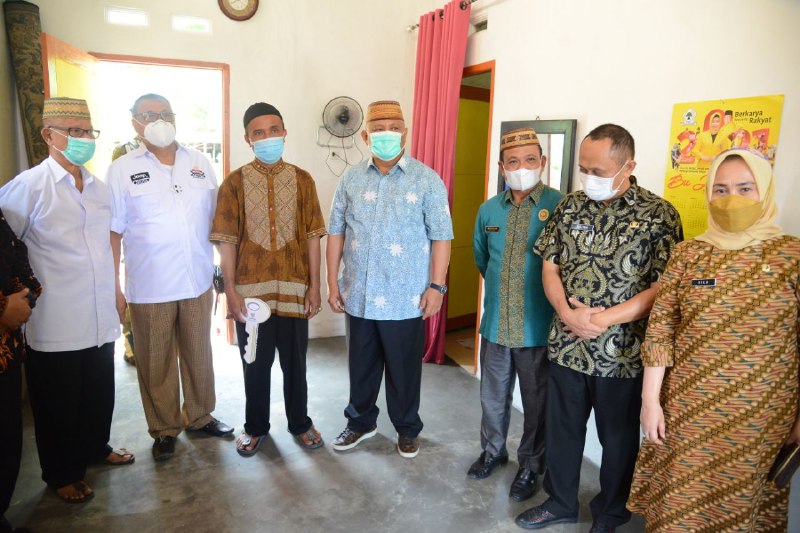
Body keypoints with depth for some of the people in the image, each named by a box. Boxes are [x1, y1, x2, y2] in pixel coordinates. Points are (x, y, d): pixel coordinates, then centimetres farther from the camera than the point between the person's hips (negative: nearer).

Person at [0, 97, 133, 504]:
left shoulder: (99, 188, 8)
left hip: (100, 319, 5)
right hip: (56, 325, -5)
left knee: (100, 394, 19)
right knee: (58, 403, 12)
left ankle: (96, 447, 43)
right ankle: (62, 473, 32)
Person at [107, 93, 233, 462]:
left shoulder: (200, 164, 7)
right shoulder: (122, 170, -1)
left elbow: (216, 219, 11)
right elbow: (112, 233, -2)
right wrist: (113, 288, -5)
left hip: (198, 283, 3)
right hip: (149, 289, -2)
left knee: (199, 356, 15)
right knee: (156, 364, 9)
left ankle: (199, 416, 34)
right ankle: (164, 430, 27)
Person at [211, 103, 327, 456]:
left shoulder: (302, 180, 2)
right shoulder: (234, 182, 0)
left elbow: (312, 237, 2)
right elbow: (227, 241, -2)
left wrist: (314, 286, -2)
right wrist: (230, 289, -7)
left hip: (293, 288, 1)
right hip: (251, 289, 0)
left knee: (295, 362, 13)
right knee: (255, 364, 13)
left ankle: (299, 422, 32)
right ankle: (256, 427, 32)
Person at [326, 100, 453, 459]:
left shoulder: (426, 180, -4)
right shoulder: (351, 179, 5)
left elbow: (441, 236, -5)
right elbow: (336, 232, 7)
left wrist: (436, 286, -9)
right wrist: (333, 282, 4)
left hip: (406, 298, -3)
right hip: (359, 295, 3)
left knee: (404, 368, 11)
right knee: (361, 365, 17)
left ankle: (407, 429, 32)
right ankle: (361, 421, 38)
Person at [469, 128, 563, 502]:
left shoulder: (560, 206, -12)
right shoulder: (488, 210, 4)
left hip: (539, 328, -4)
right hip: (496, 325, 4)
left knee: (537, 403, 13)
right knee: (493, 396, 20)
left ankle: (531, 466, 34)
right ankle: (493, 451, 43)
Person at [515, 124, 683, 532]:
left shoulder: (658, 214, -9)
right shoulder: (570, 207, 2)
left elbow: (663, 288, -12)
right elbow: (550, 266, 4)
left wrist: (604, 319, -18)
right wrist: (567, 312, -12)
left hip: (622, 354, -3)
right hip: (566, 346, 4)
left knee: (618, 438, 15)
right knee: (561, 430, 17)